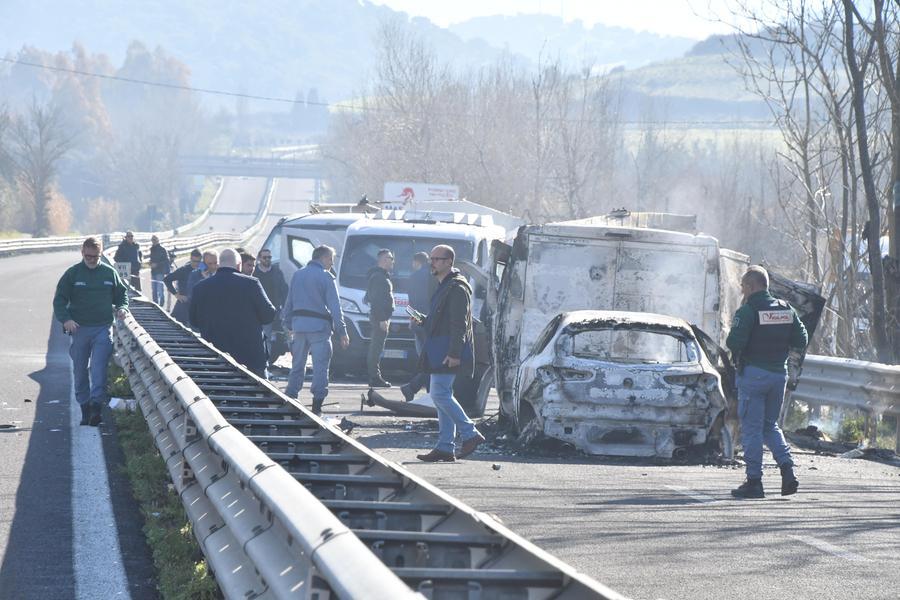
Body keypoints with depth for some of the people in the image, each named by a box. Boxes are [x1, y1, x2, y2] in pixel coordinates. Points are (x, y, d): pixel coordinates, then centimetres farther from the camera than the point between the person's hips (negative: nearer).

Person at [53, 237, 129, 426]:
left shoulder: (110, 273, 6)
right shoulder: (72, 274, 2)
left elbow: (122, 293, 19)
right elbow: (59, 300, 1)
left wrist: (122, 308, -2)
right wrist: (65, 319, -15)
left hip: (103, 328, -1)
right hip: (79, 329, 1)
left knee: (99, 367, -15)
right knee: (80, 370, 6)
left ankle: (96, 404, -21)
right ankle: (84, 408, 16)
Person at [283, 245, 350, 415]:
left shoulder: (298, 275, 12)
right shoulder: (325, 277, -6)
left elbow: (288, 303, 15)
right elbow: (335, 307, -9)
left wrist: (288, 325, 21)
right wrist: (342, 331, -7)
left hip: (298, 324, 5)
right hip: (319, 326, -5)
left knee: (298, 364, 14)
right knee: (320, 365, -3)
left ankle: (290, 397, 15)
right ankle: (317, 400, -10)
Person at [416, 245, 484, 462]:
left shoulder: (457, 288, -13)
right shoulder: (443, 286, 19)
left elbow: (459, 323, -19)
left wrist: (454, 353, -24)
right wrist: (423, 322, 12)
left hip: (449, 351, -10)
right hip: (440, 351, 10)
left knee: (440, 394, -13)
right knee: (442, 395, 9)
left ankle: (470, 434, -7)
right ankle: (445, 448, 10)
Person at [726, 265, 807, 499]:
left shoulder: (748, 310, -11)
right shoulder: (785, 309, 8)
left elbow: (734, 342, -19)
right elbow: (801, 341, 8)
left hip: (753, 373, -6)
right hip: (779, 373, 6)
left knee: (751, 428, 0)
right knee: (770, 425, 18)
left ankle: (754, 481, -2)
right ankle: (787, 469, 0)